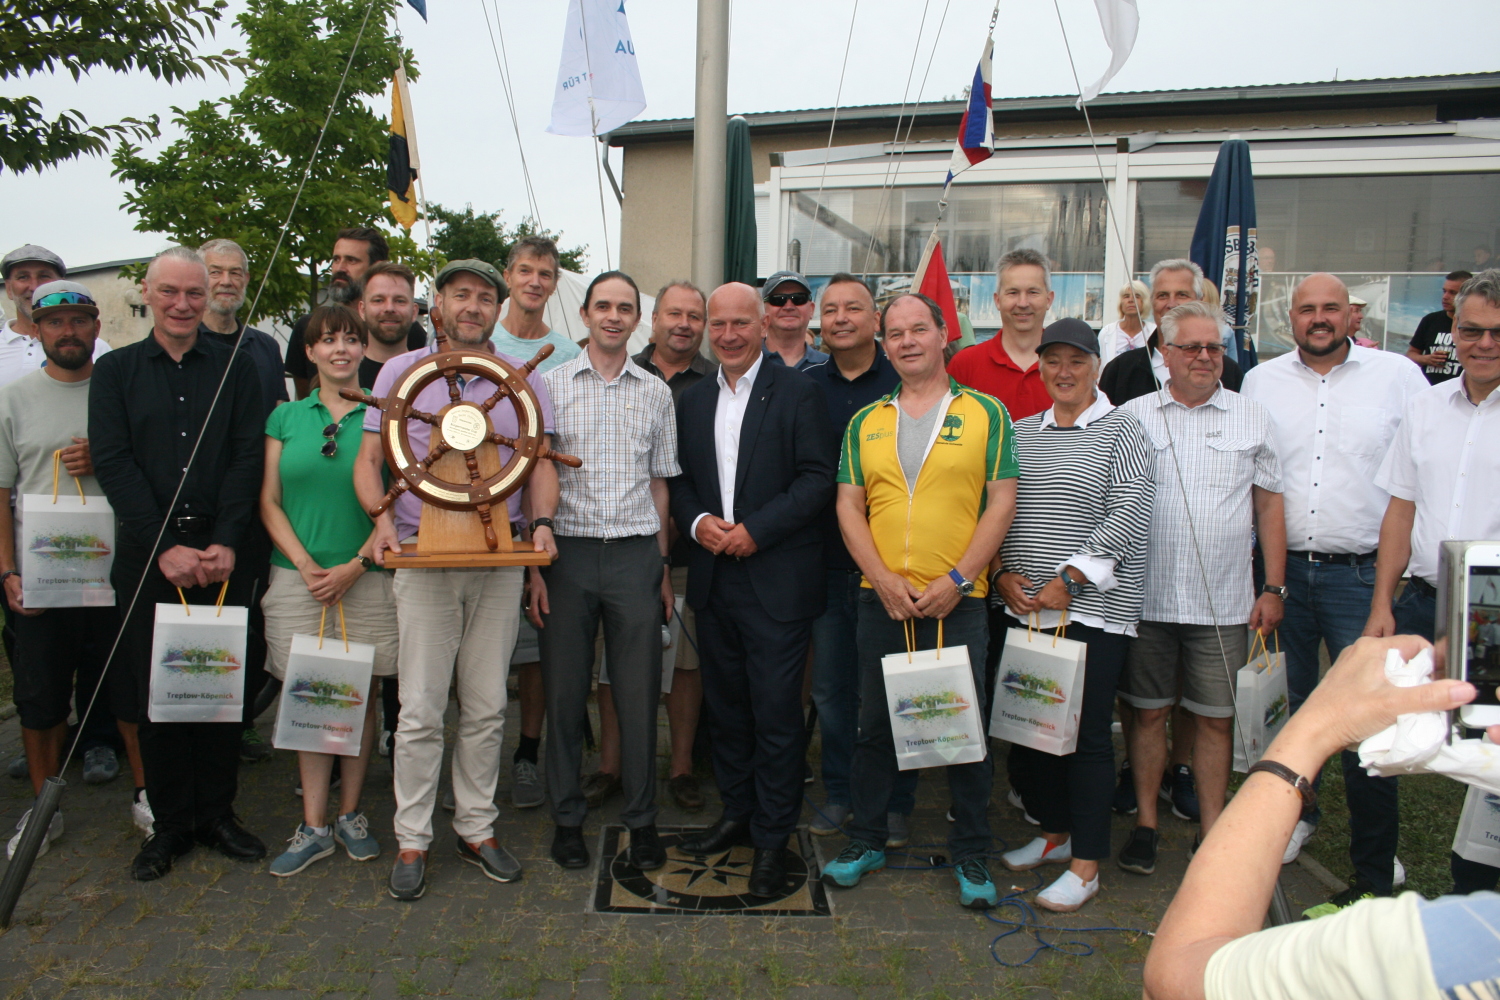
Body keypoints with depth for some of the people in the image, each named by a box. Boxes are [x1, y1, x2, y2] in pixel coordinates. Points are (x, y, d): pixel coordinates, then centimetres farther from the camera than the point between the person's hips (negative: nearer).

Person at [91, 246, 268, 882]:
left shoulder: (236, 369, 8)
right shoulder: (114, 371, 8)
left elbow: (247, 459, -1)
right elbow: (113, 463, -3)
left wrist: (226, 543, -13)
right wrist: (166, 546, -13)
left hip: (222, 555, 0)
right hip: (148, 558, 0)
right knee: (156, 688, 5)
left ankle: (218, 812, 19)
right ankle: (170, 822, 19)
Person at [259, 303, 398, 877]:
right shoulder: (286, 417, 10)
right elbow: (269, 502, 7)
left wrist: (356, 565, -9)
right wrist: (304, 564, -6)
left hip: (368, 578, -1)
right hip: (298, 578, 1)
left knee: (361, 697, 5)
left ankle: (350, 814, 19)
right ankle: (313, 825, 12)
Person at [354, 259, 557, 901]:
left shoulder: (523, 379, 8)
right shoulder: (402, 372, 6)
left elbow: (541, 462, 7)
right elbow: (369, 458, 5)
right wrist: (383, 518, -13)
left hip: (500, 559, 2)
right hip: (422, 557, -1)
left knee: (487, 706, 9)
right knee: (421, 709, 0)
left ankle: (477, 829, 23)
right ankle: (411, 841, 15)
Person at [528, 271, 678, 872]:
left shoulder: (656, 393, 11)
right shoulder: (552, 385, 5)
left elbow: (660, 483, 14)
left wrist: (663, 567, 9)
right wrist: (536, 563, -3)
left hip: (635, 554, 1)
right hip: (568, 552, -1)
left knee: (639, 694, 4)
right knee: (565, 691, 6)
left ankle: (642, 820, 18)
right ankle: (567, 818, 21)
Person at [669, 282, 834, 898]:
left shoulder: (796, 392, -3)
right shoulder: (692, 401, 14)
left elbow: (818, 478, -9)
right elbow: (680, 480, 15)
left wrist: (757, 529, -16)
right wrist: (697, 521, -6)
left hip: (777, 578, -5)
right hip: (714, 577, 5)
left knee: (776, 714, 0)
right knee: (726, 705, 15)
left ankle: (772, 840, 14)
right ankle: (736, 814, 32)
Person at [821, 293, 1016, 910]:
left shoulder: (985, 413, 1)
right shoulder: (866, 422, 9)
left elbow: (1001, 503, -3)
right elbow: (849, 506, 5)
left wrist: (956, 580, -11)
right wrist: (884, 579, -8)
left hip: (958, 600, -2)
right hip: (881, 598, 3)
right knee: (875, 723, 11)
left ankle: (971, 856, 21)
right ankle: (867, 840, 27)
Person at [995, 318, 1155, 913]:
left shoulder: (1121, 432, -1)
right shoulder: (1020, 434, 14)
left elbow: (1128, 517, -11)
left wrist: (1067, 581, -15)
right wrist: (1003, 574, -2)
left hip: (1093, 609, -5)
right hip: (1023, 609, 5)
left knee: (1085, 731, -1)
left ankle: (1086, 864, 12)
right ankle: (1054, 832, 31)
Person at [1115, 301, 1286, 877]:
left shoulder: (1253, 418, 7)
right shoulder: (1133, 416, 4)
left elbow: (1269, 505, 9)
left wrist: (1274, 588, 2)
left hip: (1224, 604, 1)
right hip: (1146, 597, 0)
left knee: (1216, 719, 7)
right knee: (1147, 712, 8)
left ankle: (1213, 830, 21)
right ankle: (1145, 822, 22)